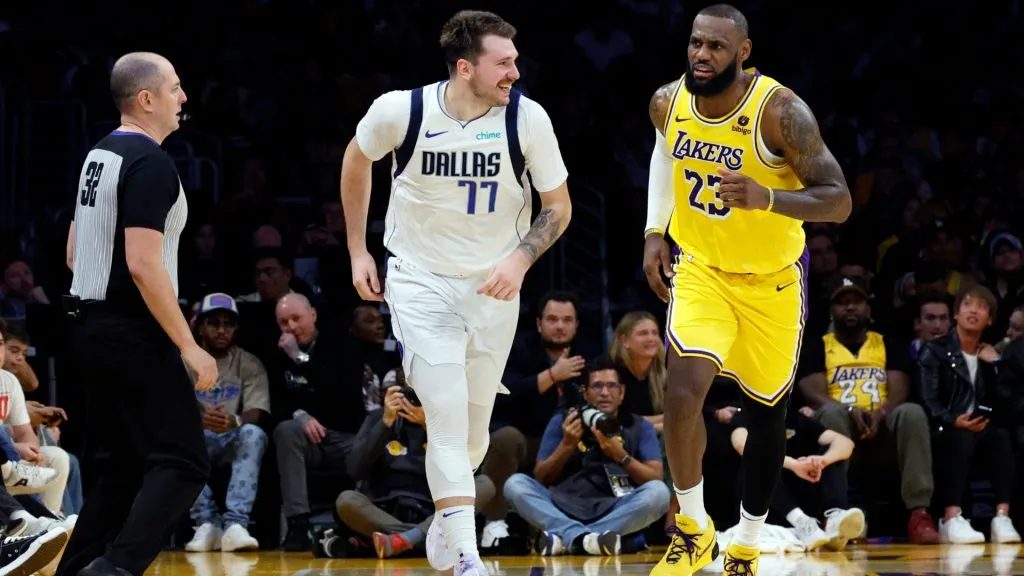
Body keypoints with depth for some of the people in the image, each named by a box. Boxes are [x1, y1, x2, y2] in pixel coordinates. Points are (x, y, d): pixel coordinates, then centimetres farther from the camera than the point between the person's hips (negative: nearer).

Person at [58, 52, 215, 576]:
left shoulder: (99, 155, 14)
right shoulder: (150, 163, -16)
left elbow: (75, 253, 20)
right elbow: (143, 264, -23)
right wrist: (189, 346, -20)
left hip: (91, 327, 10)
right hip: (132, 334, -10)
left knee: (130, 463, 18)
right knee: (183, 463, -11)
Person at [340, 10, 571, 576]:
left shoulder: (527, 118, -16)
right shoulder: (400, 111, -17)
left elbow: (558, 207, -3)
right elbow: (357, 159, 6)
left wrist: (520, 258, -21)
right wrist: (358, 251, 8)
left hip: (494, 283, 2)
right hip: (420, 279, -2)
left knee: (474, 424, 13)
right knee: (448, 419, -14)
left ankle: (447, 513, 42)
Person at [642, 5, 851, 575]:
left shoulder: (781, 111, -25)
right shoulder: (669, 101, -10)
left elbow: (838, 201, -25)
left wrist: (767, 198, -42)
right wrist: (656, 231, 8)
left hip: (771, 280, -2)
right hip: (700, 269, 2)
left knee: (766, 416, 10)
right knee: (684, 393, -20)